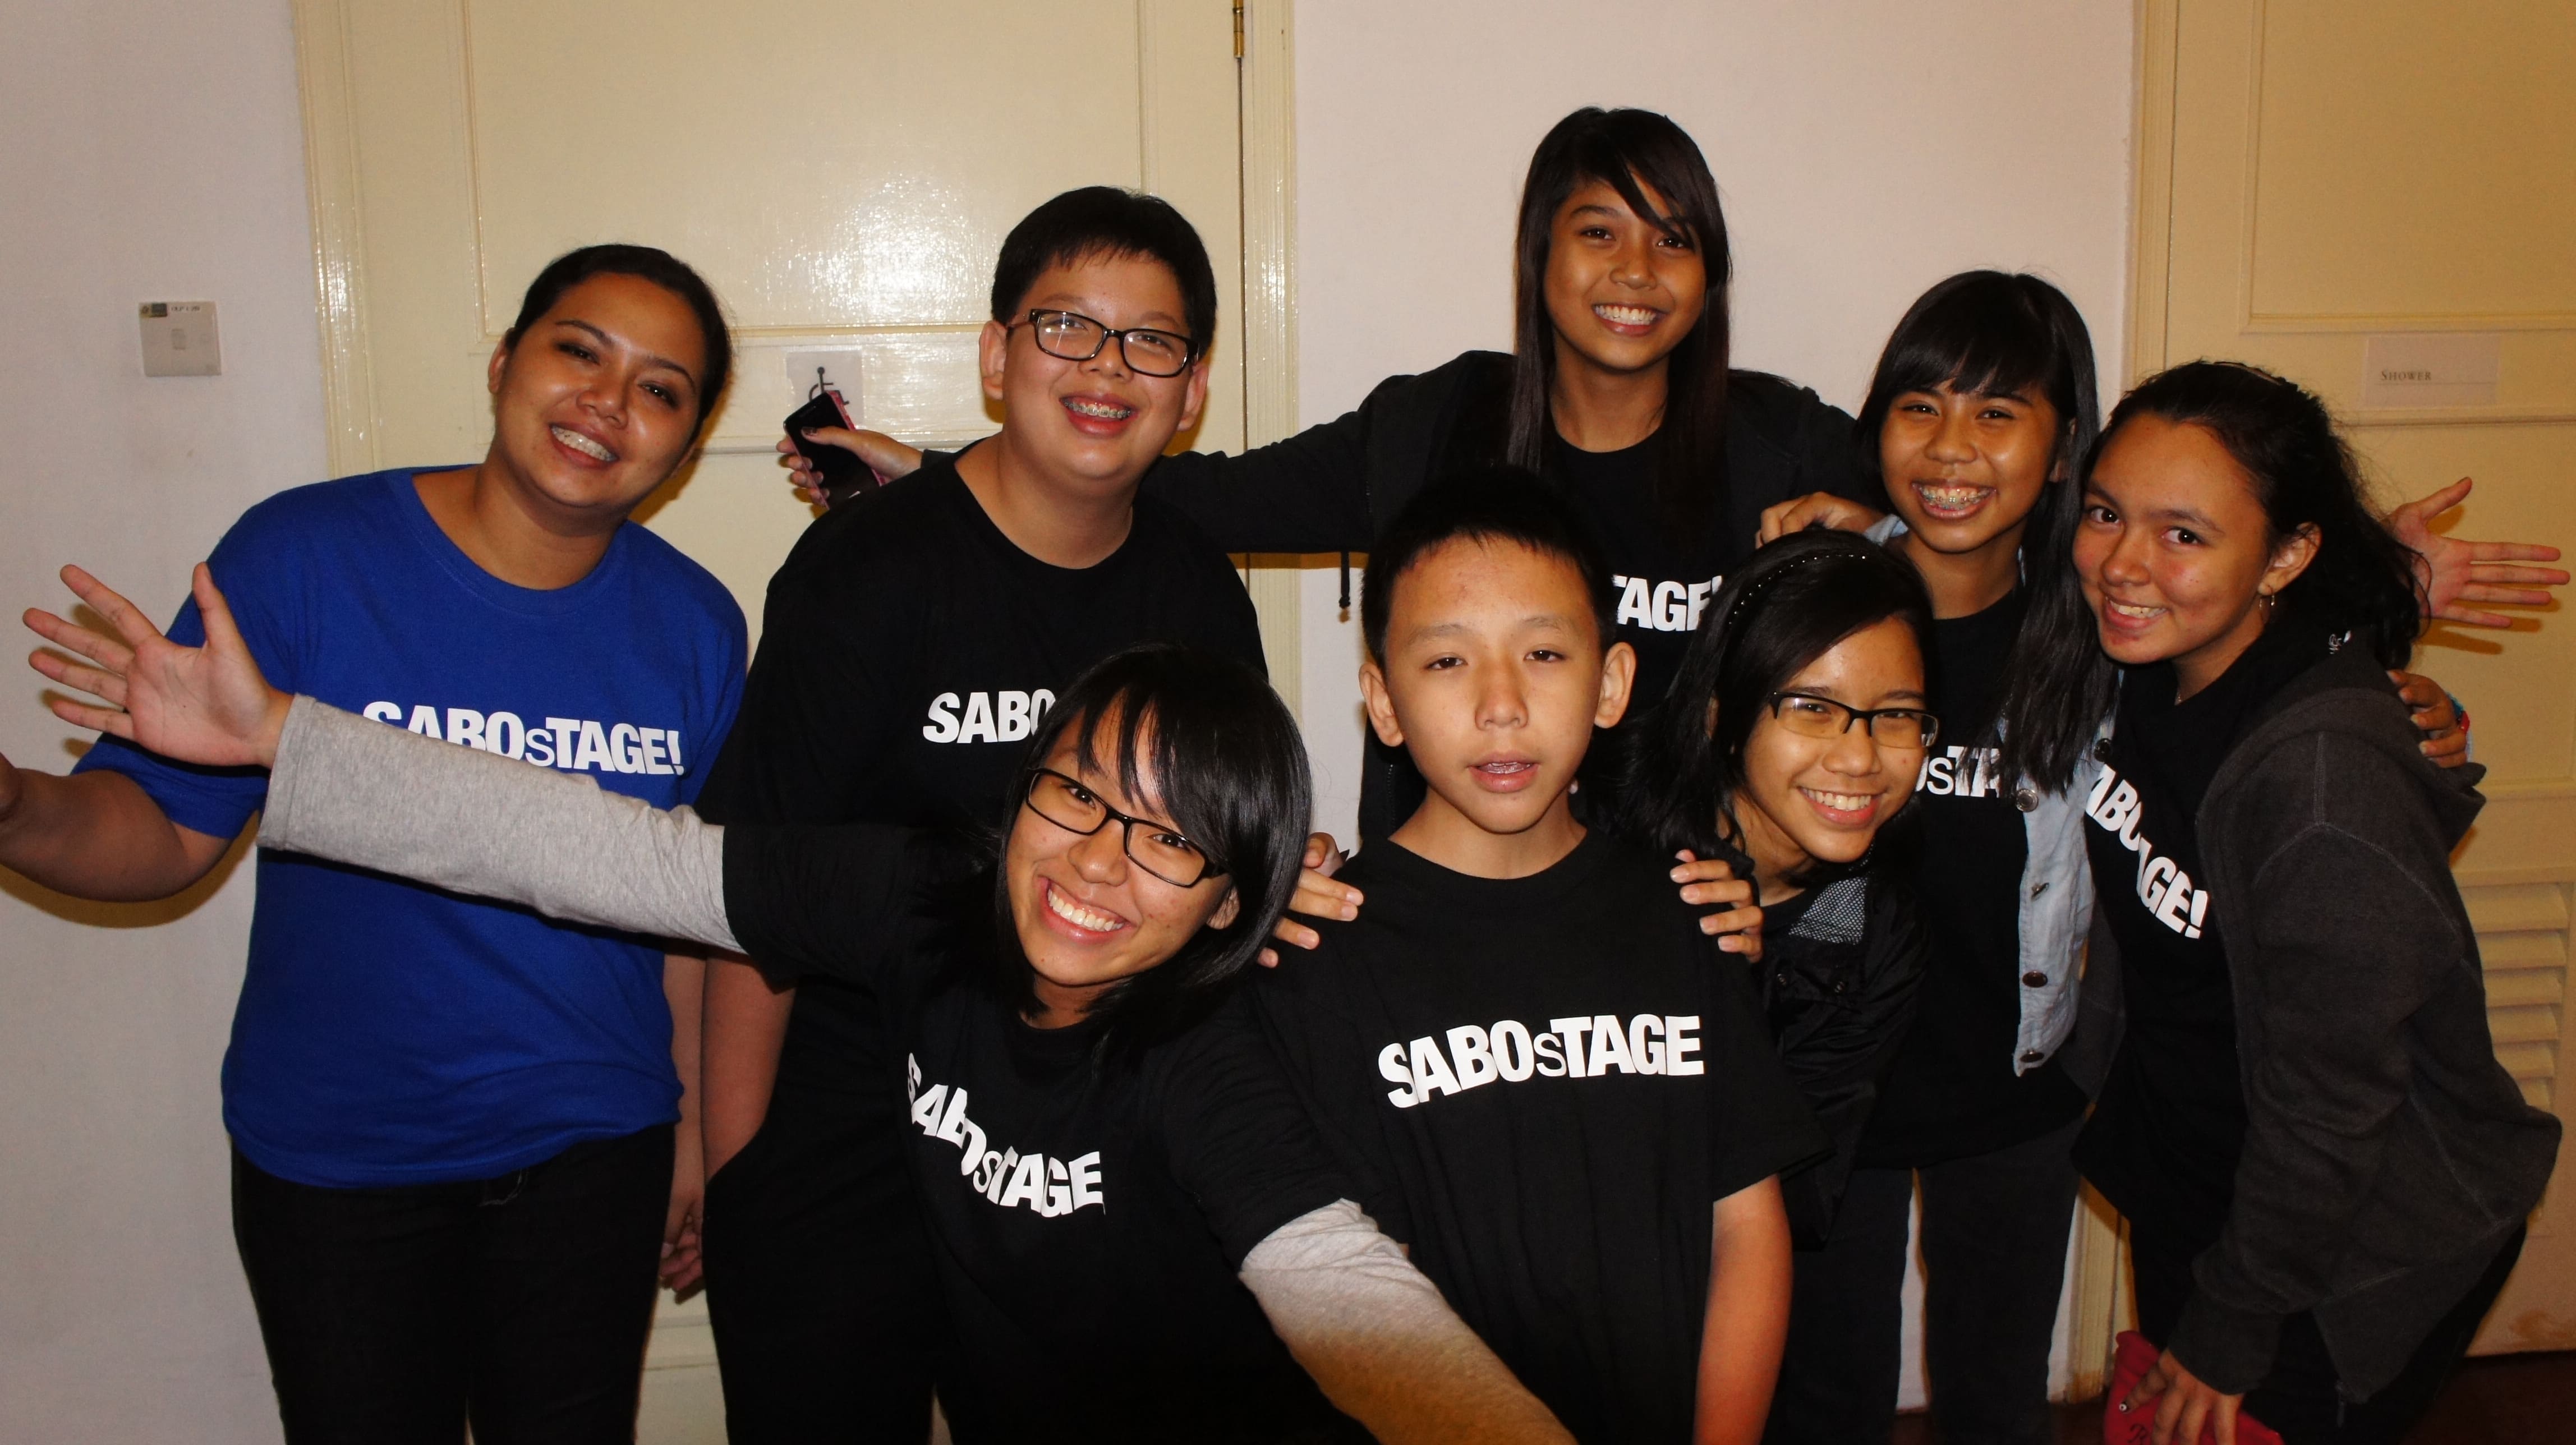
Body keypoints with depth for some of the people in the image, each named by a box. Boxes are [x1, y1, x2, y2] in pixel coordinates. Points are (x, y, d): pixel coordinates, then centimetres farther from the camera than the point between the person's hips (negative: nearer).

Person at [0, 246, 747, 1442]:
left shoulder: (694, 623, -5)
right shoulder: (301, 556, -14)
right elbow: (163, 829, -13)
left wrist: (704, 1125, 7)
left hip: (593, 1156, 2)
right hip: (334, 1163, -2)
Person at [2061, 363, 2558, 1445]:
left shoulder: (2328, 776, -33)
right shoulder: (2142, 667, -11)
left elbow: (2327, 1103, -25)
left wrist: (2231, 1330, -12)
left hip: (2360, 1259, -7)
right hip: (2190, 1189, 7)